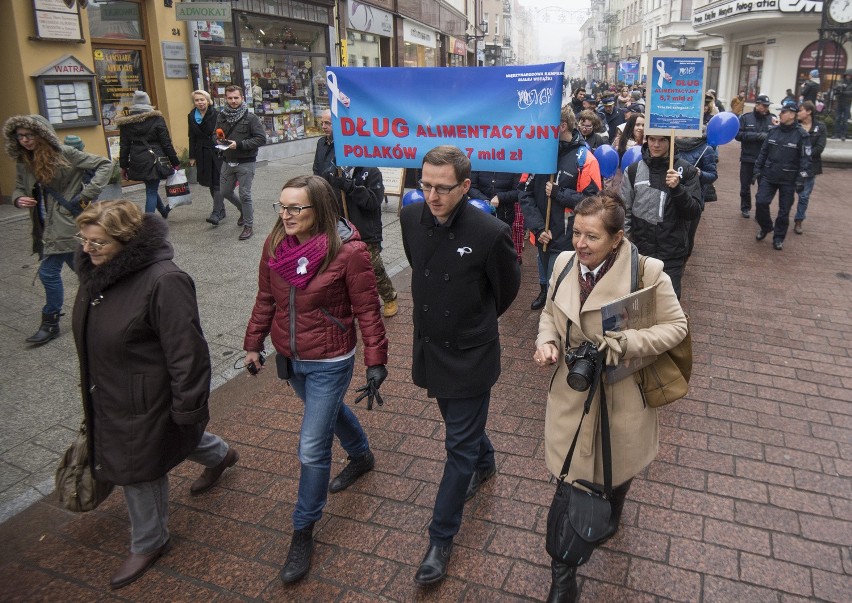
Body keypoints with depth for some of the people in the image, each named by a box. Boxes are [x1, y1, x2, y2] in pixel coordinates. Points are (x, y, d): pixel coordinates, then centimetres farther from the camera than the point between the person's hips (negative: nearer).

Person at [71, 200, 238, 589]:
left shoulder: (162, 281, -30)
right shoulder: (96, 272, -2)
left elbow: (186, 350, -27)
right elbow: (91, 335, 13)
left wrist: (188, 406, -22)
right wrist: (90, 385, 22)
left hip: (145, 398, -9)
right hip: (110, 394, 9)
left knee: (140, 469, 10)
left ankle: (149, 544, 35)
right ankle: (220, 455, 58)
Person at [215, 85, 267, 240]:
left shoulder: (250, 118, -10)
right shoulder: (221, 117, 6)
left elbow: (261, 138, -15)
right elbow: (216, 135, 21)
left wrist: (239, 144, -20)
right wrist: (219, 141, -3)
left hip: (245, 163, -6)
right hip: (228, 162, 6)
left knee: (244, 195, -3)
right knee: (225, 192, 15)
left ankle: (248, 225, 11)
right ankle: (244, 210, 40)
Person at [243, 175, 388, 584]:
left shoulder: (347, 251, -22)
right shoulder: (275, 244, -6)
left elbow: (367, 309, -15)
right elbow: (265, 299, 6)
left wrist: (376, 359, -14)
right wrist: (253, 343, 10)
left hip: (329, 363, -6)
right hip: (289, 358, 6)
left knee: (312, 449, -1)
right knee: (329, 411, 29)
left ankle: (303, 531, 20)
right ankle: (362, 456, 58)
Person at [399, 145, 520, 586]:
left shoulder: (490, 233, -24)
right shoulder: (411, 218, -9)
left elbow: (508, 288, -5)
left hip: (471, 355, -5)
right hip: (430, 347, 5)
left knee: (459, 445, 5)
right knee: (461, 427, 26)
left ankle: (441, 539, 19)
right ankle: (484, 464, 58)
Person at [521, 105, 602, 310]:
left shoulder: (584, 159, -9)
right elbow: (526, 195, 0)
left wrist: (559, 193, -16)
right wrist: (538, 228, -9)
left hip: (567, 240, -4)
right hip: (542, 237, 5)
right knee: (547, 284, 22)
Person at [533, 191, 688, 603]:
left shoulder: (647, 272, -19)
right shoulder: (564, 263, -7)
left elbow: (676, 326, -11)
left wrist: (623, 344, -26)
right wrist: (546, 341, -13)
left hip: (622, 396, -2)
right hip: (571, 392, 2)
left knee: (617, 467, 25)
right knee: (568, 479, 7)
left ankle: (611, 513, 62)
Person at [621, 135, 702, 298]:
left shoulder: (686, 171, -2)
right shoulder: (633, 170, 3)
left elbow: (694, 213, -5)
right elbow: (624, 209, 6)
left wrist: (677, 188, -19)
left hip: (672, 254, -1)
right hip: (639, 250, 2)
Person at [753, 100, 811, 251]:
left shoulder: (801, 135, -8)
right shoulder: (773, 131, 6)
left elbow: (805, 159, -8)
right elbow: (763, 152, 13)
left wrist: (801, 180, -13)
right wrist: (757, 170, 9)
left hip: (788, 180, -3)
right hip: (768, 176, 3)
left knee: (784, 210, 4)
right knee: (761, 202, -6)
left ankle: (778, 238, 17)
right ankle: (765, 227, 20)